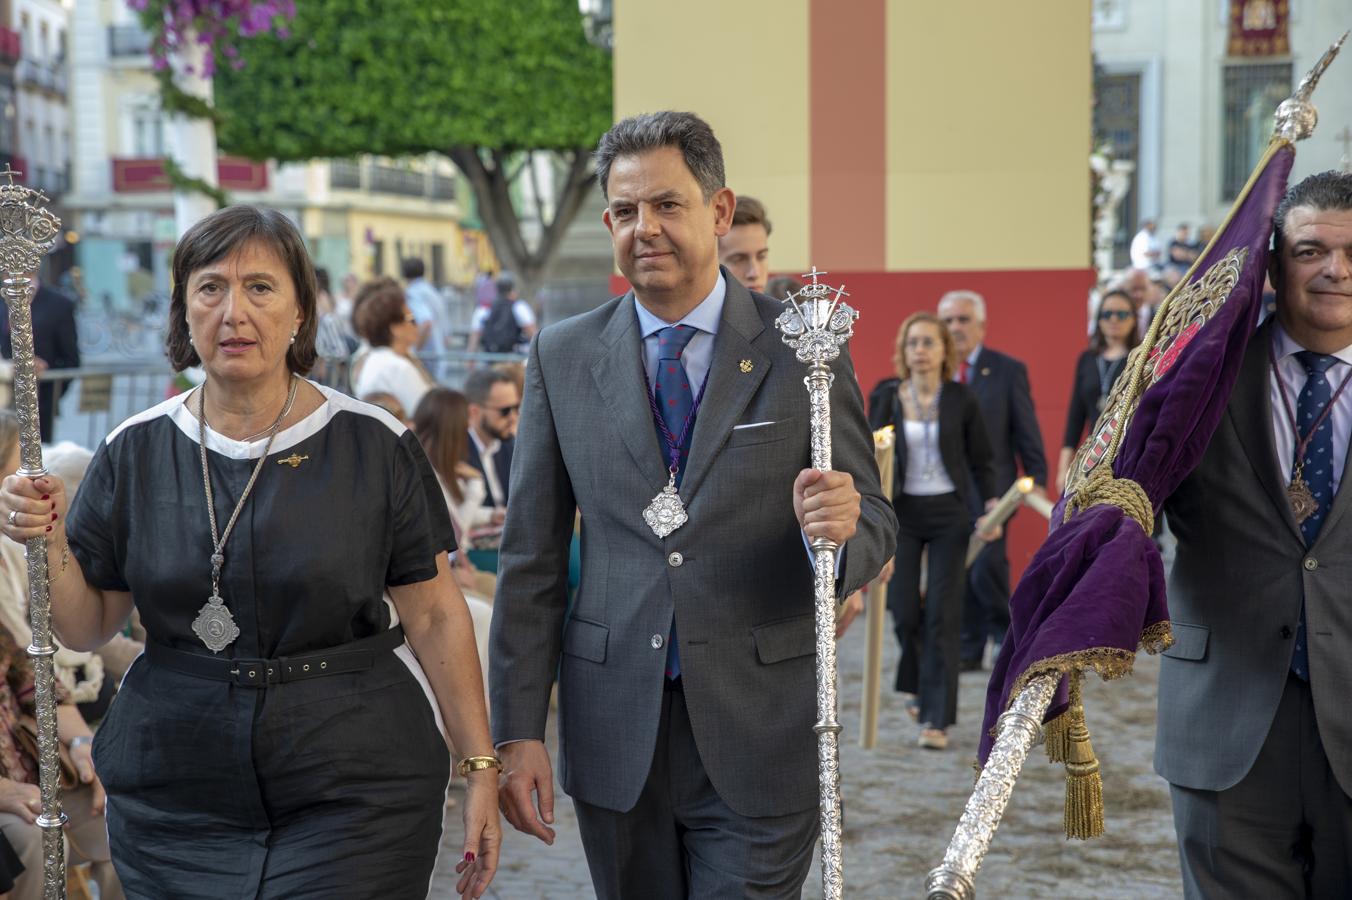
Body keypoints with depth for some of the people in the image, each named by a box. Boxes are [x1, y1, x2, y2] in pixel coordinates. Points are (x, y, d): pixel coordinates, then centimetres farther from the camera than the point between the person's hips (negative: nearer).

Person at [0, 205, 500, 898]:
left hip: (355, 795, -2)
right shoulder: (135, 453, 3)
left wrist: (480, 767, -5)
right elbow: (87, 628, 7)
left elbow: (434, 616, -3)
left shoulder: (374, 446, -4)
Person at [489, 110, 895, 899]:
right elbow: (532, 559, 5)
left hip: (757, 742, -2)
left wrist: (841, 527, -23)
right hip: (616, 739, 2)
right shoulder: (563, 357, 4)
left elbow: (876, 524, 1)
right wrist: (519, 729, 0)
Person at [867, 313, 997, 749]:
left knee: (943, 615, -5)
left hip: (949, 513, -1)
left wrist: (991, 504, -9)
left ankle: (936, 718, 2)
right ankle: (915, 683, 32)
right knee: (904, 611, -1)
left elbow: (981, 460, 4)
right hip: (901, 512, 1)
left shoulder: (961, 398, -2)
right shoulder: (884, 397, -1)